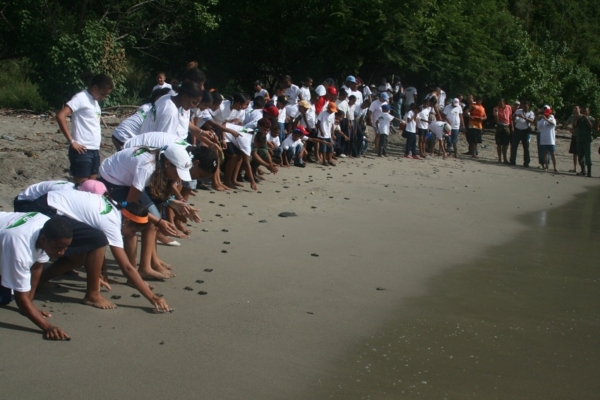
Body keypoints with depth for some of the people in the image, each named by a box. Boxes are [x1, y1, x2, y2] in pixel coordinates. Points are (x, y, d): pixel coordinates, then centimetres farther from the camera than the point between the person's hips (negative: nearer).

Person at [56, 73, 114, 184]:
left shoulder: (94, 101, 15)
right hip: (82, 150, -8)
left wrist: (99, 140, 8)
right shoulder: (81, 98, -10)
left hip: (94, 150, 8)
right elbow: (60, 116, -19)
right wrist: (72, 141, -18)